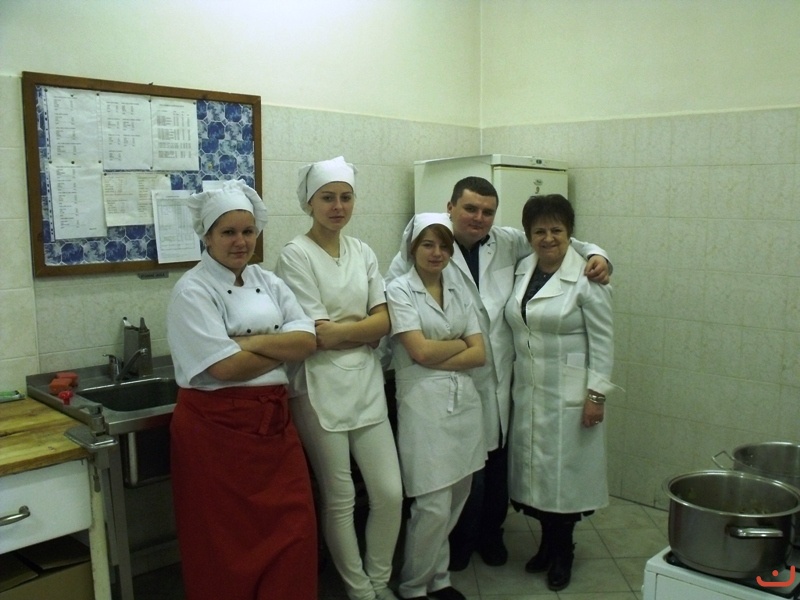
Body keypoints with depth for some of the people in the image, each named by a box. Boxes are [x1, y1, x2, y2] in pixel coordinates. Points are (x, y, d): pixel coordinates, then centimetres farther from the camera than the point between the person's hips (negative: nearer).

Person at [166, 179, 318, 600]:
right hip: (217, 428, -6)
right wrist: (283, 348, -8)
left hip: (273, 421, 6)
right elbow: (225, 366, -21)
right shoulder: (193, 291, -10)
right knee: (227, 541, 8)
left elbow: (307, 340, -3)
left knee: (294, 530, 9)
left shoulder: (268, 282, 9)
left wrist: (250, 342, -14)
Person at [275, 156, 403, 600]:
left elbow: (383, 322, 1)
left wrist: (339, 329, -11)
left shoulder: (363, 252, 9)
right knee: (339, 499, 9)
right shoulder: (295, 255, -9)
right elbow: (320, 335, -14)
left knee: (390, 493, 8)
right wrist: (363, 327, -5)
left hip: (367, 382, 5)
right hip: (321, 388, -5)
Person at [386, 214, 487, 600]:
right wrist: (459, 343, 1)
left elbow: (479, 354, 5)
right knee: (434, 507, -5)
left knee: (455, 501, 12)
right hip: (424, 406, -5)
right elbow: (420, 351, -13)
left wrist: (438, 359, -8)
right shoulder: (399, 290, -3)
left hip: (464, 402, 6)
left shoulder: (459, 289, 12)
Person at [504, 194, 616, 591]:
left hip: (568, 394, -5)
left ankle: (562, 551, 27)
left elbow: (603, 342, -10)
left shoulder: (587, 279, -11)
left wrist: (596, 394, -14)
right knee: (534, 467, 12)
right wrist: (513, 378, 10)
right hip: (527, 391, 5)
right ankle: (547, 542, 32)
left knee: (564, 469, 6)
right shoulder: (522, 271, 5)